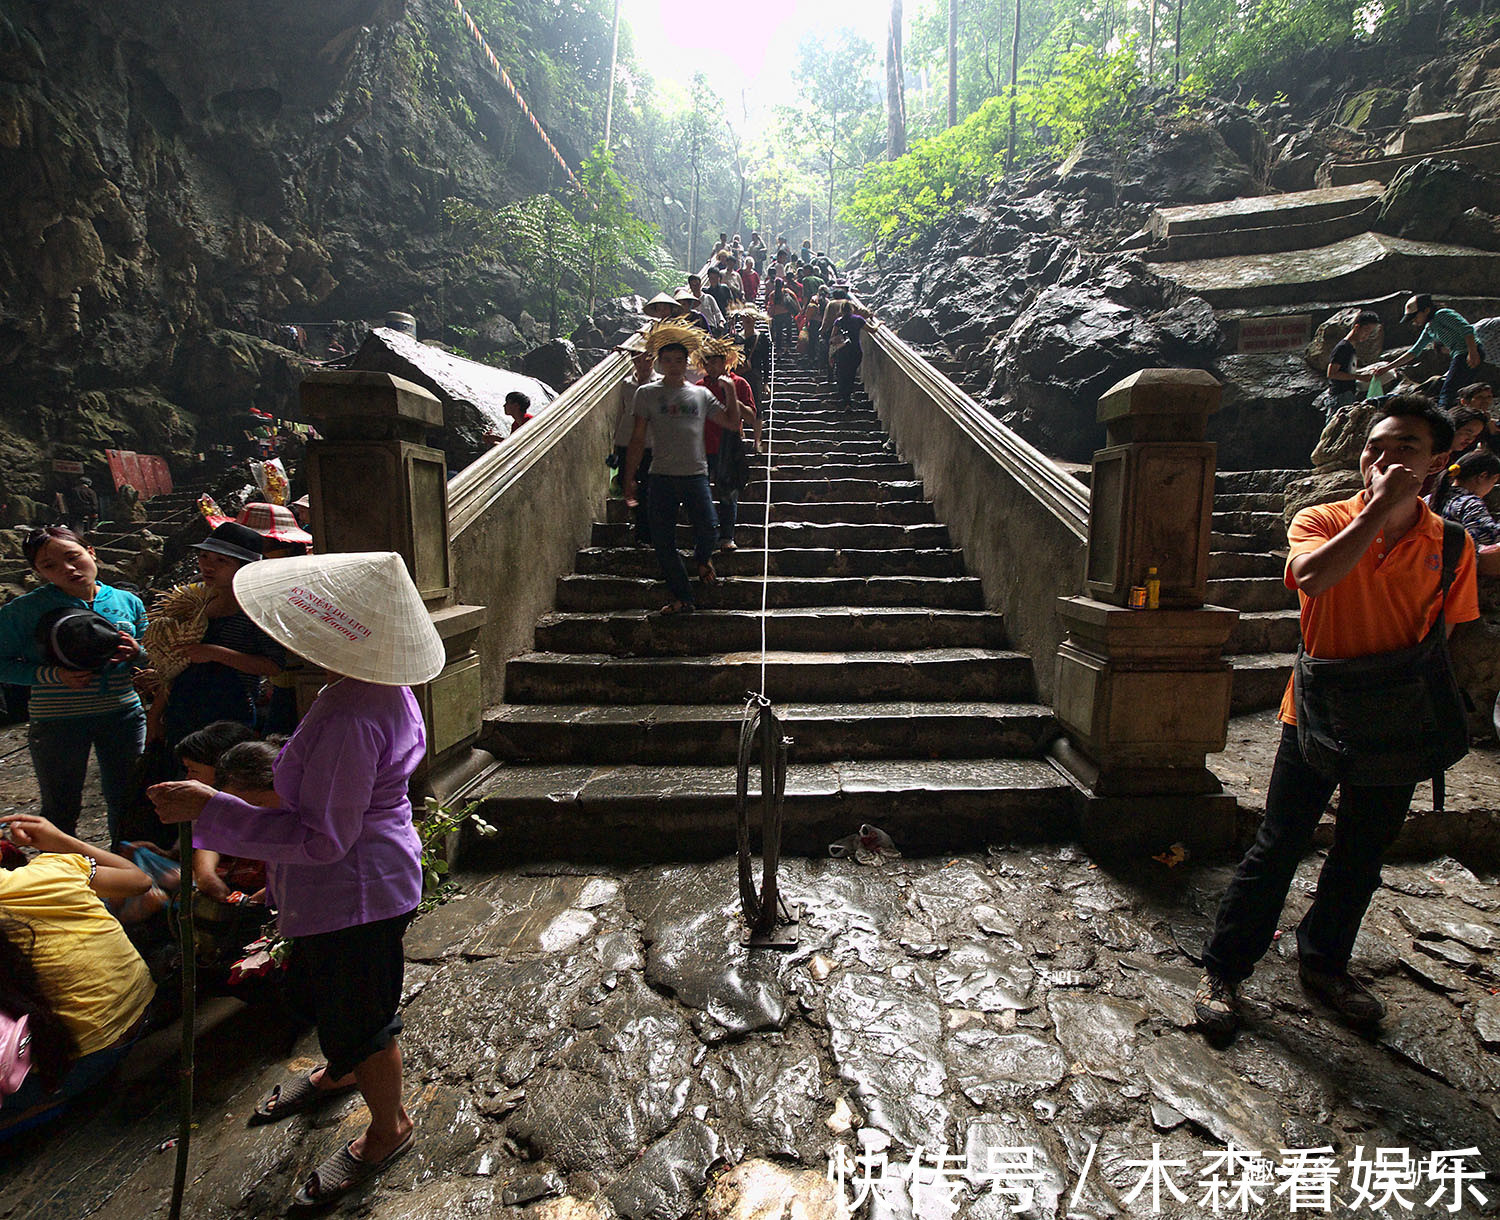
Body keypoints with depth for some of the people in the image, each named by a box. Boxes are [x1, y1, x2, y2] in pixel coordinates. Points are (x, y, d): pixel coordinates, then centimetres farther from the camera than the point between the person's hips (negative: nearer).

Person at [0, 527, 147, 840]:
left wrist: (136, 654, -13)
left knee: (127, 802, 14)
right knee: (61, 809, 11)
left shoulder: (128, 602, 2)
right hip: (57, 722, -2)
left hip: (122, 716, 2)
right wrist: (54, 675, -20)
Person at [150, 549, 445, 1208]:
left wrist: (211, 809, -27)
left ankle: (388, 1128, 42)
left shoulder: (349, 720, -37)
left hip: (352, 895, -10)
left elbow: (321, 838, -30)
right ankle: (339, 1071, 62)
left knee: (358, 1018, 15)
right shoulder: (384, 687, -5)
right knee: (318, 990, 33)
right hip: (359, 882, 10)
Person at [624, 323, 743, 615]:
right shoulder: (647, 393, 10)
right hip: (661, 477, 0)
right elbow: (638, 438, 8)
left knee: (708, 530, -16)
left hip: (696, 475, 0)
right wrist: (629, 479, 4)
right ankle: (682, 599, 12)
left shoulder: (701, 394, 14)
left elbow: (733, 424, 16)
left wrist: (730, 390, 7)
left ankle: (702, 558, 22)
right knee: (663, 541, -2)